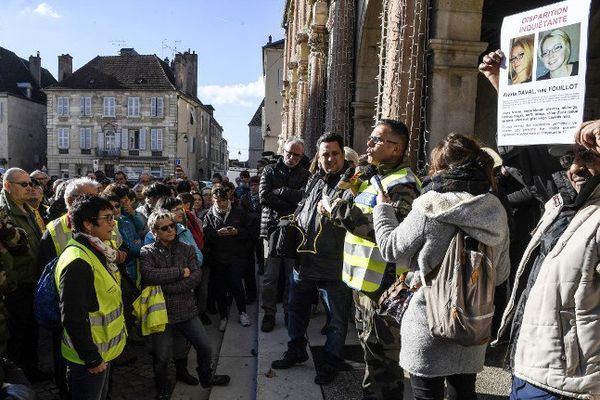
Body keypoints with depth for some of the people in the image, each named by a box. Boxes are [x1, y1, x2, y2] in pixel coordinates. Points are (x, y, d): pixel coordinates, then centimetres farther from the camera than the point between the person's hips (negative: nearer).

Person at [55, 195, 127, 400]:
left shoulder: (97, 251, 5)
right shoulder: (77, 261, -27)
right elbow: (73, 318, -27)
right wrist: (91, 358, -21)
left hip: (103, 349, 9)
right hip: (89, 356, -9)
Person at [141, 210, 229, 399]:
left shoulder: (186, 249, 2)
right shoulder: (147, 252, -6)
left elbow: (197, 276, -11)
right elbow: (149, 275, -26)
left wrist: (166, 287, -18)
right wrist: (180, 272, -19)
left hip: (187, 311, 3)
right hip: (162, 313, -2)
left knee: (205, 348, 11)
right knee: (161, 358, 8)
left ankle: (206, 377, 40)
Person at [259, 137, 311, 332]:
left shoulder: (305, 175, 9)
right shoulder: (269, 171, 8)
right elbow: (264, 197, -7)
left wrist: (280, 191, -8)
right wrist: (292, 202, -8)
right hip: (272, 228, 0)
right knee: (270, 276, 2)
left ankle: (290, 312, 23)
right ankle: (269, 313, 17)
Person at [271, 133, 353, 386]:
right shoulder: (314, 180, 8)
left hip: (334, 268, -6)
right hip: (304, 261, 6)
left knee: (337, 319, 11)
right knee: (297, 310, 22)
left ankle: (331, 362, 33)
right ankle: (296, 351, 44)